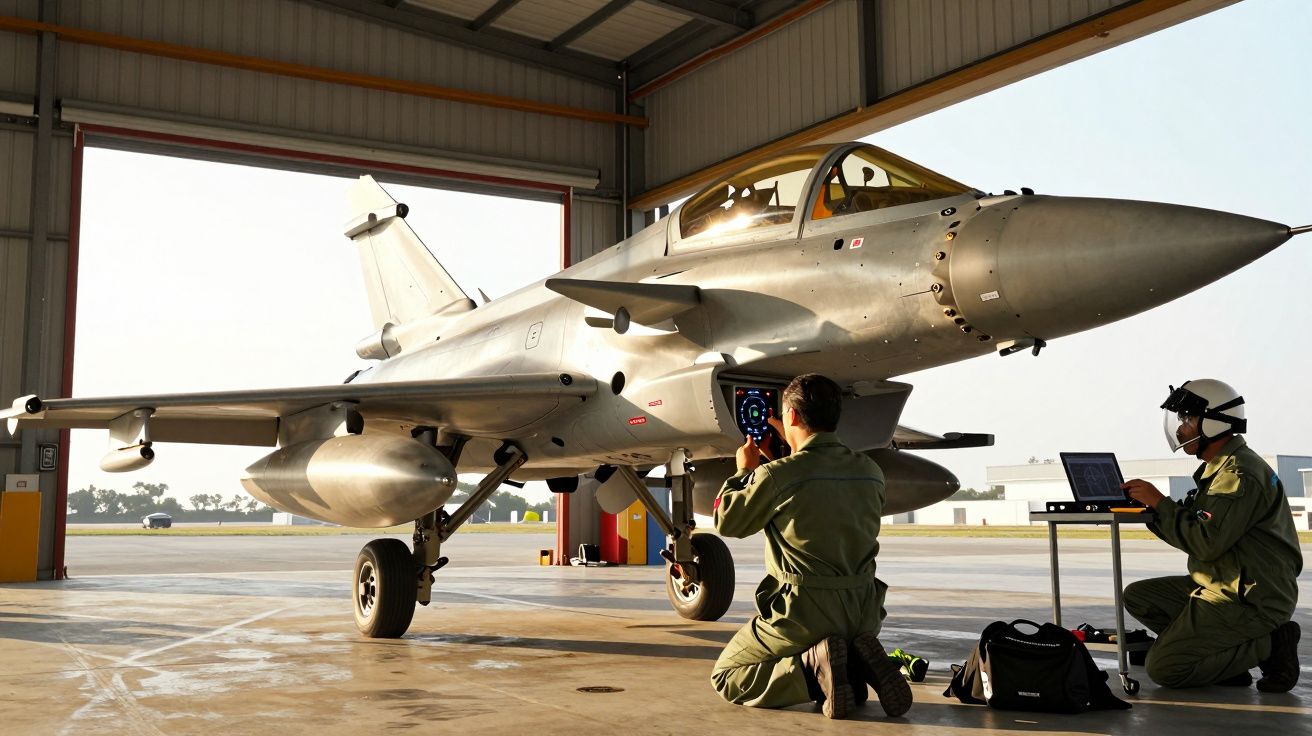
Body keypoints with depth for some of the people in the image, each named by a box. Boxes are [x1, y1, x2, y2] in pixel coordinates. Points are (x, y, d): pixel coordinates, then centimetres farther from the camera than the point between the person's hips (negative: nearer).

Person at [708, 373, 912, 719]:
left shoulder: (778, 475, -16)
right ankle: (857, 664, 3)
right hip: (863, 614, 6)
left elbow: (727, 521, -1)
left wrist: (743, 472, 14)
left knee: (725, 677, 13)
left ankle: (811, 671, -11)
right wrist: (794, 447, 30)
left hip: (805, 613, -6)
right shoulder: (870, 471, 2)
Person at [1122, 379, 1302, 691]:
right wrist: (1151, 507, 0)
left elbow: (1206, 543, -25)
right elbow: (1194, 530, 13)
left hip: (1251, 602, -10)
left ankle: (1269, 646, -3)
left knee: (1163, 668, -13)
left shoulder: (1241, 475, -19)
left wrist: (1160, 503, -16)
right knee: (1137, 596, 8)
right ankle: (1225, 658, 4)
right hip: (1222, 587, 10)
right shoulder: (1220, 468, 15)